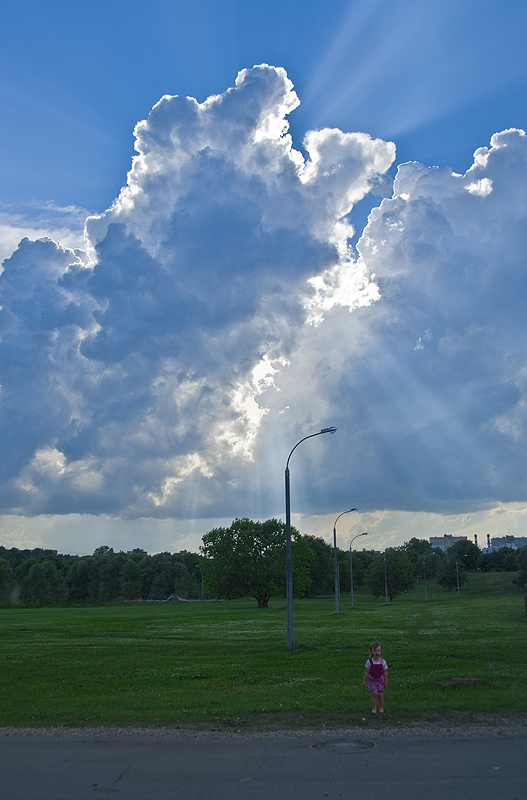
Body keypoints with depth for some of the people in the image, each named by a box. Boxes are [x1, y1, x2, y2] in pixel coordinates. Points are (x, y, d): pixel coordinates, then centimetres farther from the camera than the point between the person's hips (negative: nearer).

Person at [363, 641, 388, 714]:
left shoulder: (383, 662, -13)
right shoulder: (369, 662, -16)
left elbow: (385, 672, -3)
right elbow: (366, 672, -8)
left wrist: (386, 681, 0)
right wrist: (364, 681, -5)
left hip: (380, 680, 1)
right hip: (371, 680, -1)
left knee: (380, 694, -3)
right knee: (374, 693, -11)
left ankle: (381, 707, 19)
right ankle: (374, 708, 4)